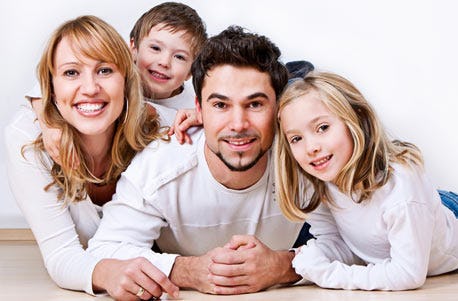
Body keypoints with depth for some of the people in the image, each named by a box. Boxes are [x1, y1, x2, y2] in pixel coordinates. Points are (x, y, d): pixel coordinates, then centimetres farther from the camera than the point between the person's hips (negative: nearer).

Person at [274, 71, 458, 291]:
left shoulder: (399, 184, -36)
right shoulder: (314, 181, -19)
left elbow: (409, 274, -32)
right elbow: (334, 242, -10)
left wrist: (328, 275, -34)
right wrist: (309, 259, -32)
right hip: (379, 262, 4)